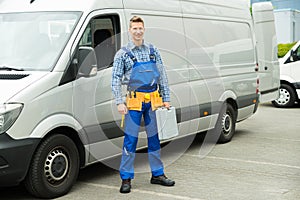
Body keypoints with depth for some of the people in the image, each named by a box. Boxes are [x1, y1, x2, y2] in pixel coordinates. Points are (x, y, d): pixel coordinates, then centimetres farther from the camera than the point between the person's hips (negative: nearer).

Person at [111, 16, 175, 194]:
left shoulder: (153, 51, 10)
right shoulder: (123, 53, 1)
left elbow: (163, 76, 12)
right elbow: (116, 80, 0)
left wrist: (166, 98, 6)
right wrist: (120, 102, -9)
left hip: (153, 99, 3)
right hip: (135, 100, -3)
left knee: (154, 138, 11)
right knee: (130, 139, -2)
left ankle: (157, 174, 22)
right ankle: (126, 178, 5)